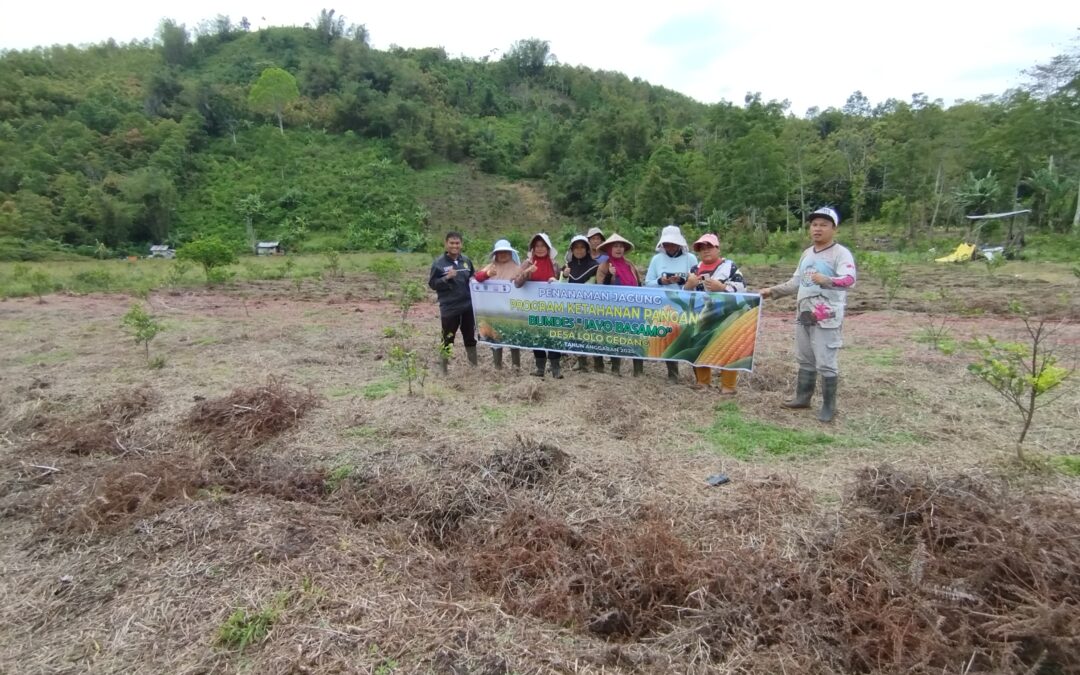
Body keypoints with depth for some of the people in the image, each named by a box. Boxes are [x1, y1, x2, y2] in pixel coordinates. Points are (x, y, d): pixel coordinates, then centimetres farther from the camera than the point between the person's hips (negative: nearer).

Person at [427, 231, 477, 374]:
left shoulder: (466, 260, 6)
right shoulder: (439, 263, -8)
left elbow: (473, 277, 20)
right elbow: (432, 284, -8)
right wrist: (446, 278, -22)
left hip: (468, 305, 5)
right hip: (449, 308, -4)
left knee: (470, 336, 16)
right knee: (447, 338, 4)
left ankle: (474, 364, 30)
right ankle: (443, 368, 16)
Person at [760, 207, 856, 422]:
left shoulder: (841, 253, -10)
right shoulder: (807, 253, 14)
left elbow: (849, 280, -26)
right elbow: (796, 282, 22)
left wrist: (826, 280, -44)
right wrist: (772, 291, 14)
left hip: (826, 318, -8)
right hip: (804, 315, 8)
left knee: (826, 363, -3)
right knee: (805, 359, 16)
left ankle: (829, 406, 9)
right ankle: (803, 397, 29)